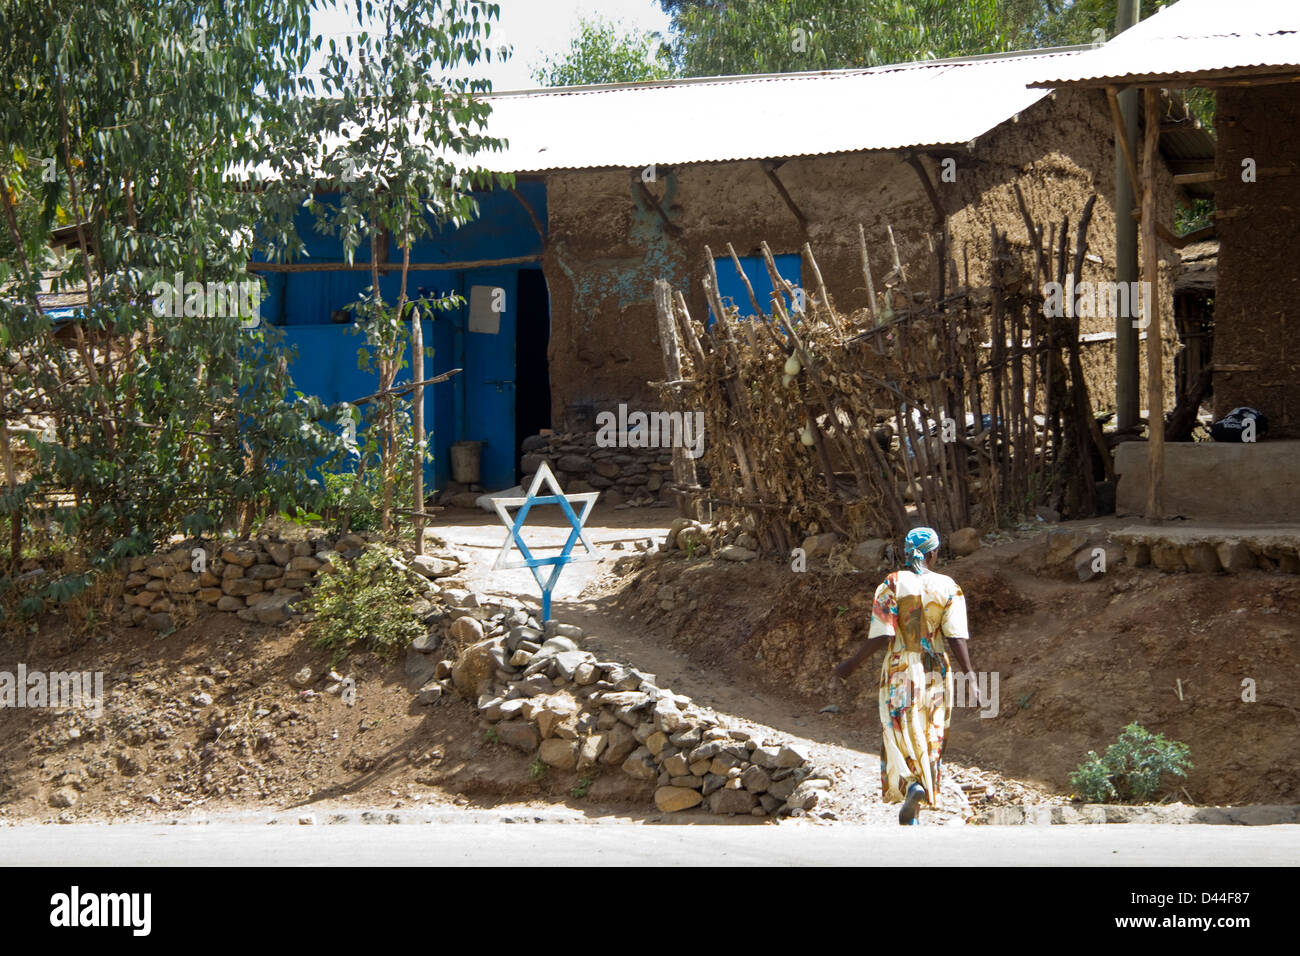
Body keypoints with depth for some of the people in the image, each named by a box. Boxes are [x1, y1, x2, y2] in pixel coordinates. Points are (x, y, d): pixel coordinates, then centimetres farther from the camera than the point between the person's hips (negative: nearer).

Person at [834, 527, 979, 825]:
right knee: (929, 738, 12)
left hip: (900, 670, -2)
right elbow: (956, 636, -9)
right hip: (936, 672, 2)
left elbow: (881, 636, -13)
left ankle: (911, 785, -25)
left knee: (900, 734, 4)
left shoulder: (891, 585, -7)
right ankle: (914, 811, 11)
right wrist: (970, 679, -8)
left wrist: (853, 663, -1)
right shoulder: (948, 588, -2)